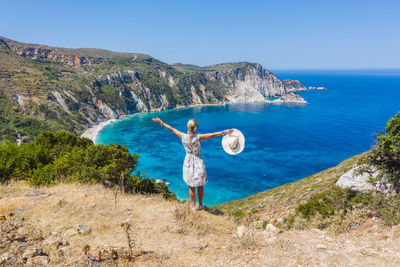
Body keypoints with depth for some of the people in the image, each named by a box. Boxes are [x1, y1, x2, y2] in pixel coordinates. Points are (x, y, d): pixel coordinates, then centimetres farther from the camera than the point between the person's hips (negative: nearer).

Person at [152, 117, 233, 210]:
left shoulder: (183, 136, -14)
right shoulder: (198, 137, -22)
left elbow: (171, 129, -3)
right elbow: (213, 134, -23)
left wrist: (160, 122, 8)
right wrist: (224, 132, -18)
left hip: (188, 162, 3)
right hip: (198, 162, -3)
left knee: (191, 187, 16)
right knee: (200, 186, 17)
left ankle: (194, 206, 28)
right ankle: (200, 205, 31)